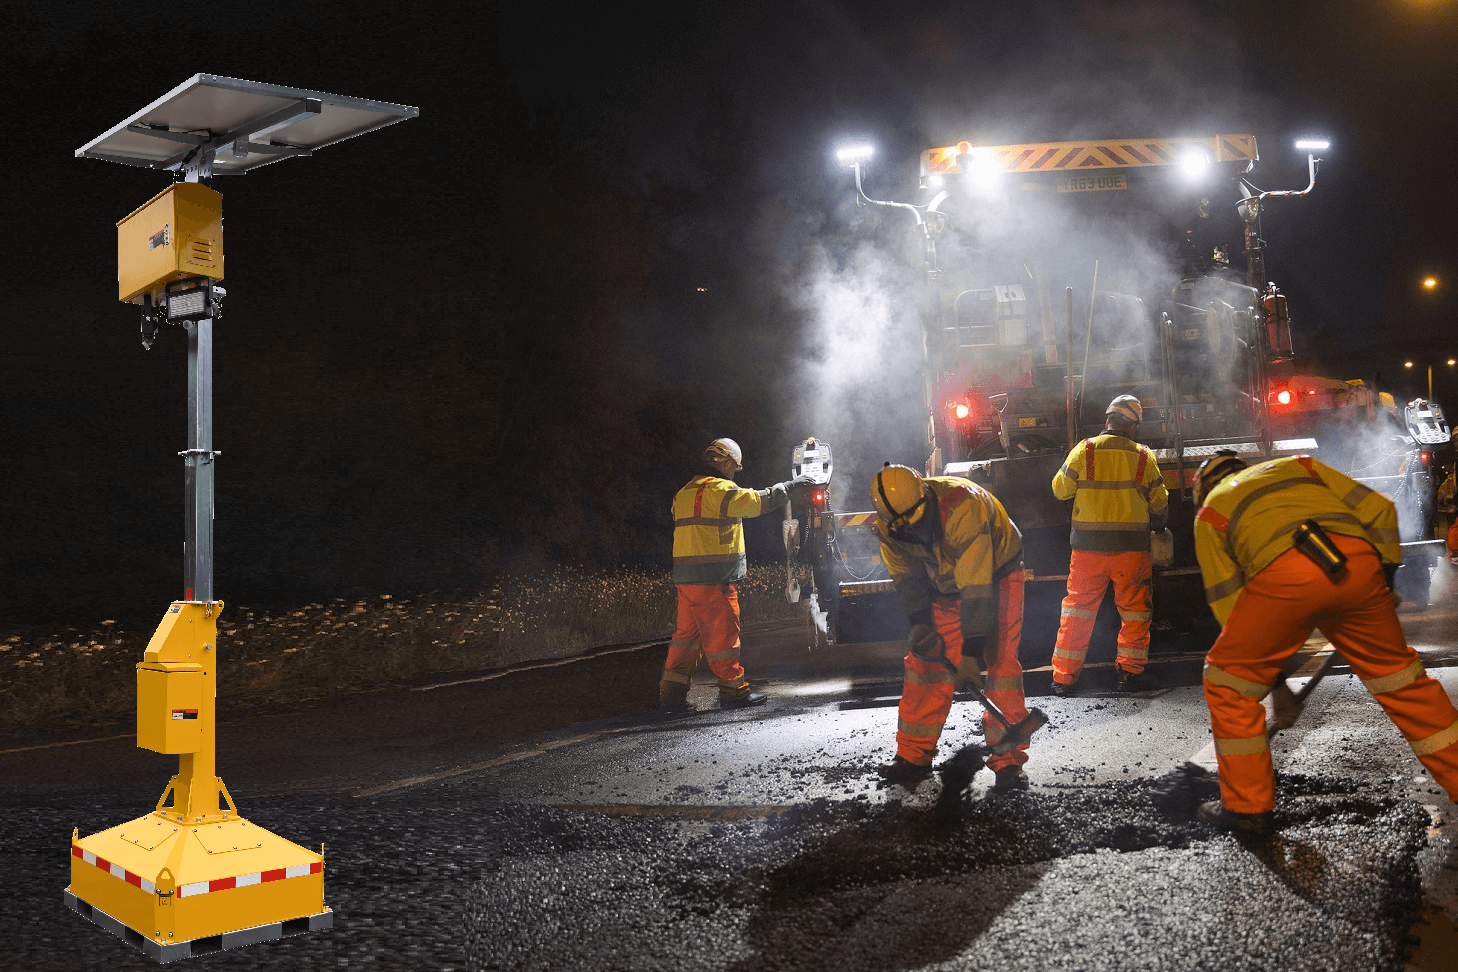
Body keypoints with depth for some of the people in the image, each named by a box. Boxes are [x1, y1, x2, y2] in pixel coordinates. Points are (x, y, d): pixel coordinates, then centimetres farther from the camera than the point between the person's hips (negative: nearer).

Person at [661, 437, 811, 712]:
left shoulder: (685, 492, 18)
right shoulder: (719, 489, -10)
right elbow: (759, 501, -11)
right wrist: (790, 485, 0)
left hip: (685, 576, 8)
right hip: (713, 577, -8)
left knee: (687, 632, 12)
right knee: (722, 634, 0)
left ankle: (672, 693, 10)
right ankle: (733, 690, 8)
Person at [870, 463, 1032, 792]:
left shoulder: (963, 508, -40)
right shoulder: (888, 525, -19)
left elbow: (976, 587, -40)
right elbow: (903, 573, -2)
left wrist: (971, 649, -39)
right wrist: (919, 620, -14)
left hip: (996, 576, -5)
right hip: (943, 585, 5)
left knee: (999, 663, -15)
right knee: (925, 662, 0)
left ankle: (1008, 761, -10)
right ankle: (913, 754, 10)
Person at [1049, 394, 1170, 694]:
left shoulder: (1084, 451, -5)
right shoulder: (1144, 457, -2)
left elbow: (1060, 489, 4)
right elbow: (1159, 504, 7)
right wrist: (1158, 523, 29)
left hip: (1088, 545, 1)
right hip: (1131, 546, 0)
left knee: (1078, 606, 8)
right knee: (1134, 609, 12)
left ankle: (1063, 677, 9)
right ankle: (1130, 672, 12)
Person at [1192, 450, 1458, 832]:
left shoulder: (1209, 511, 28)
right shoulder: (1296, 465, 36)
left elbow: (1225, 599, 20)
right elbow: (1378, 508, 24)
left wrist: (1269, 660, 29)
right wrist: (1385, 572, 31)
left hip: (1284, 572, -3)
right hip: (1359, 563, 3)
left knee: (1229, 682, 14)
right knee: (1398, 674, 22)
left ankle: (1247, 805, 17)